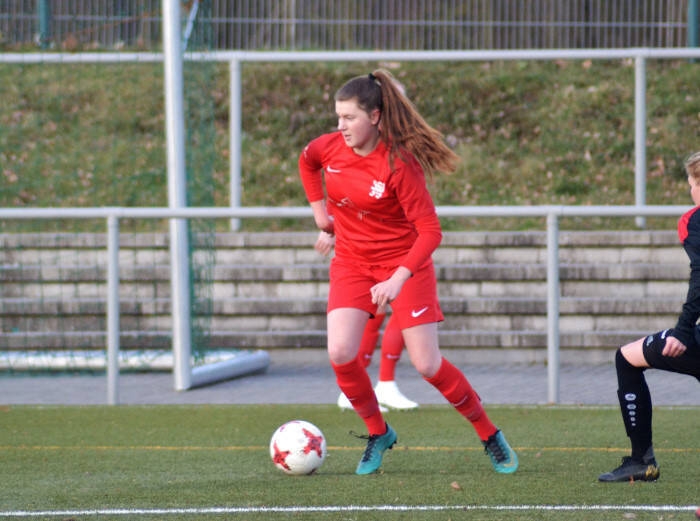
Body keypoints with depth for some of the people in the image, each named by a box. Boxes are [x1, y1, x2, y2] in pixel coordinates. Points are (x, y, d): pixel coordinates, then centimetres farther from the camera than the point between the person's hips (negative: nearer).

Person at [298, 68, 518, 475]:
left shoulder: (399, 163, -24)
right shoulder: (330, 148, -8)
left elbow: (430, 231, -24)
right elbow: (306, 160, 19)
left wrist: (397, 280, -34)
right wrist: (318, 208, 13)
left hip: (404, 263, -4)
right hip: (352, 263, 4)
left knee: (427, 364, -6)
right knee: (341, 354, -15)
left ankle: (491, 436, 14)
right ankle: (378, 434, 8)